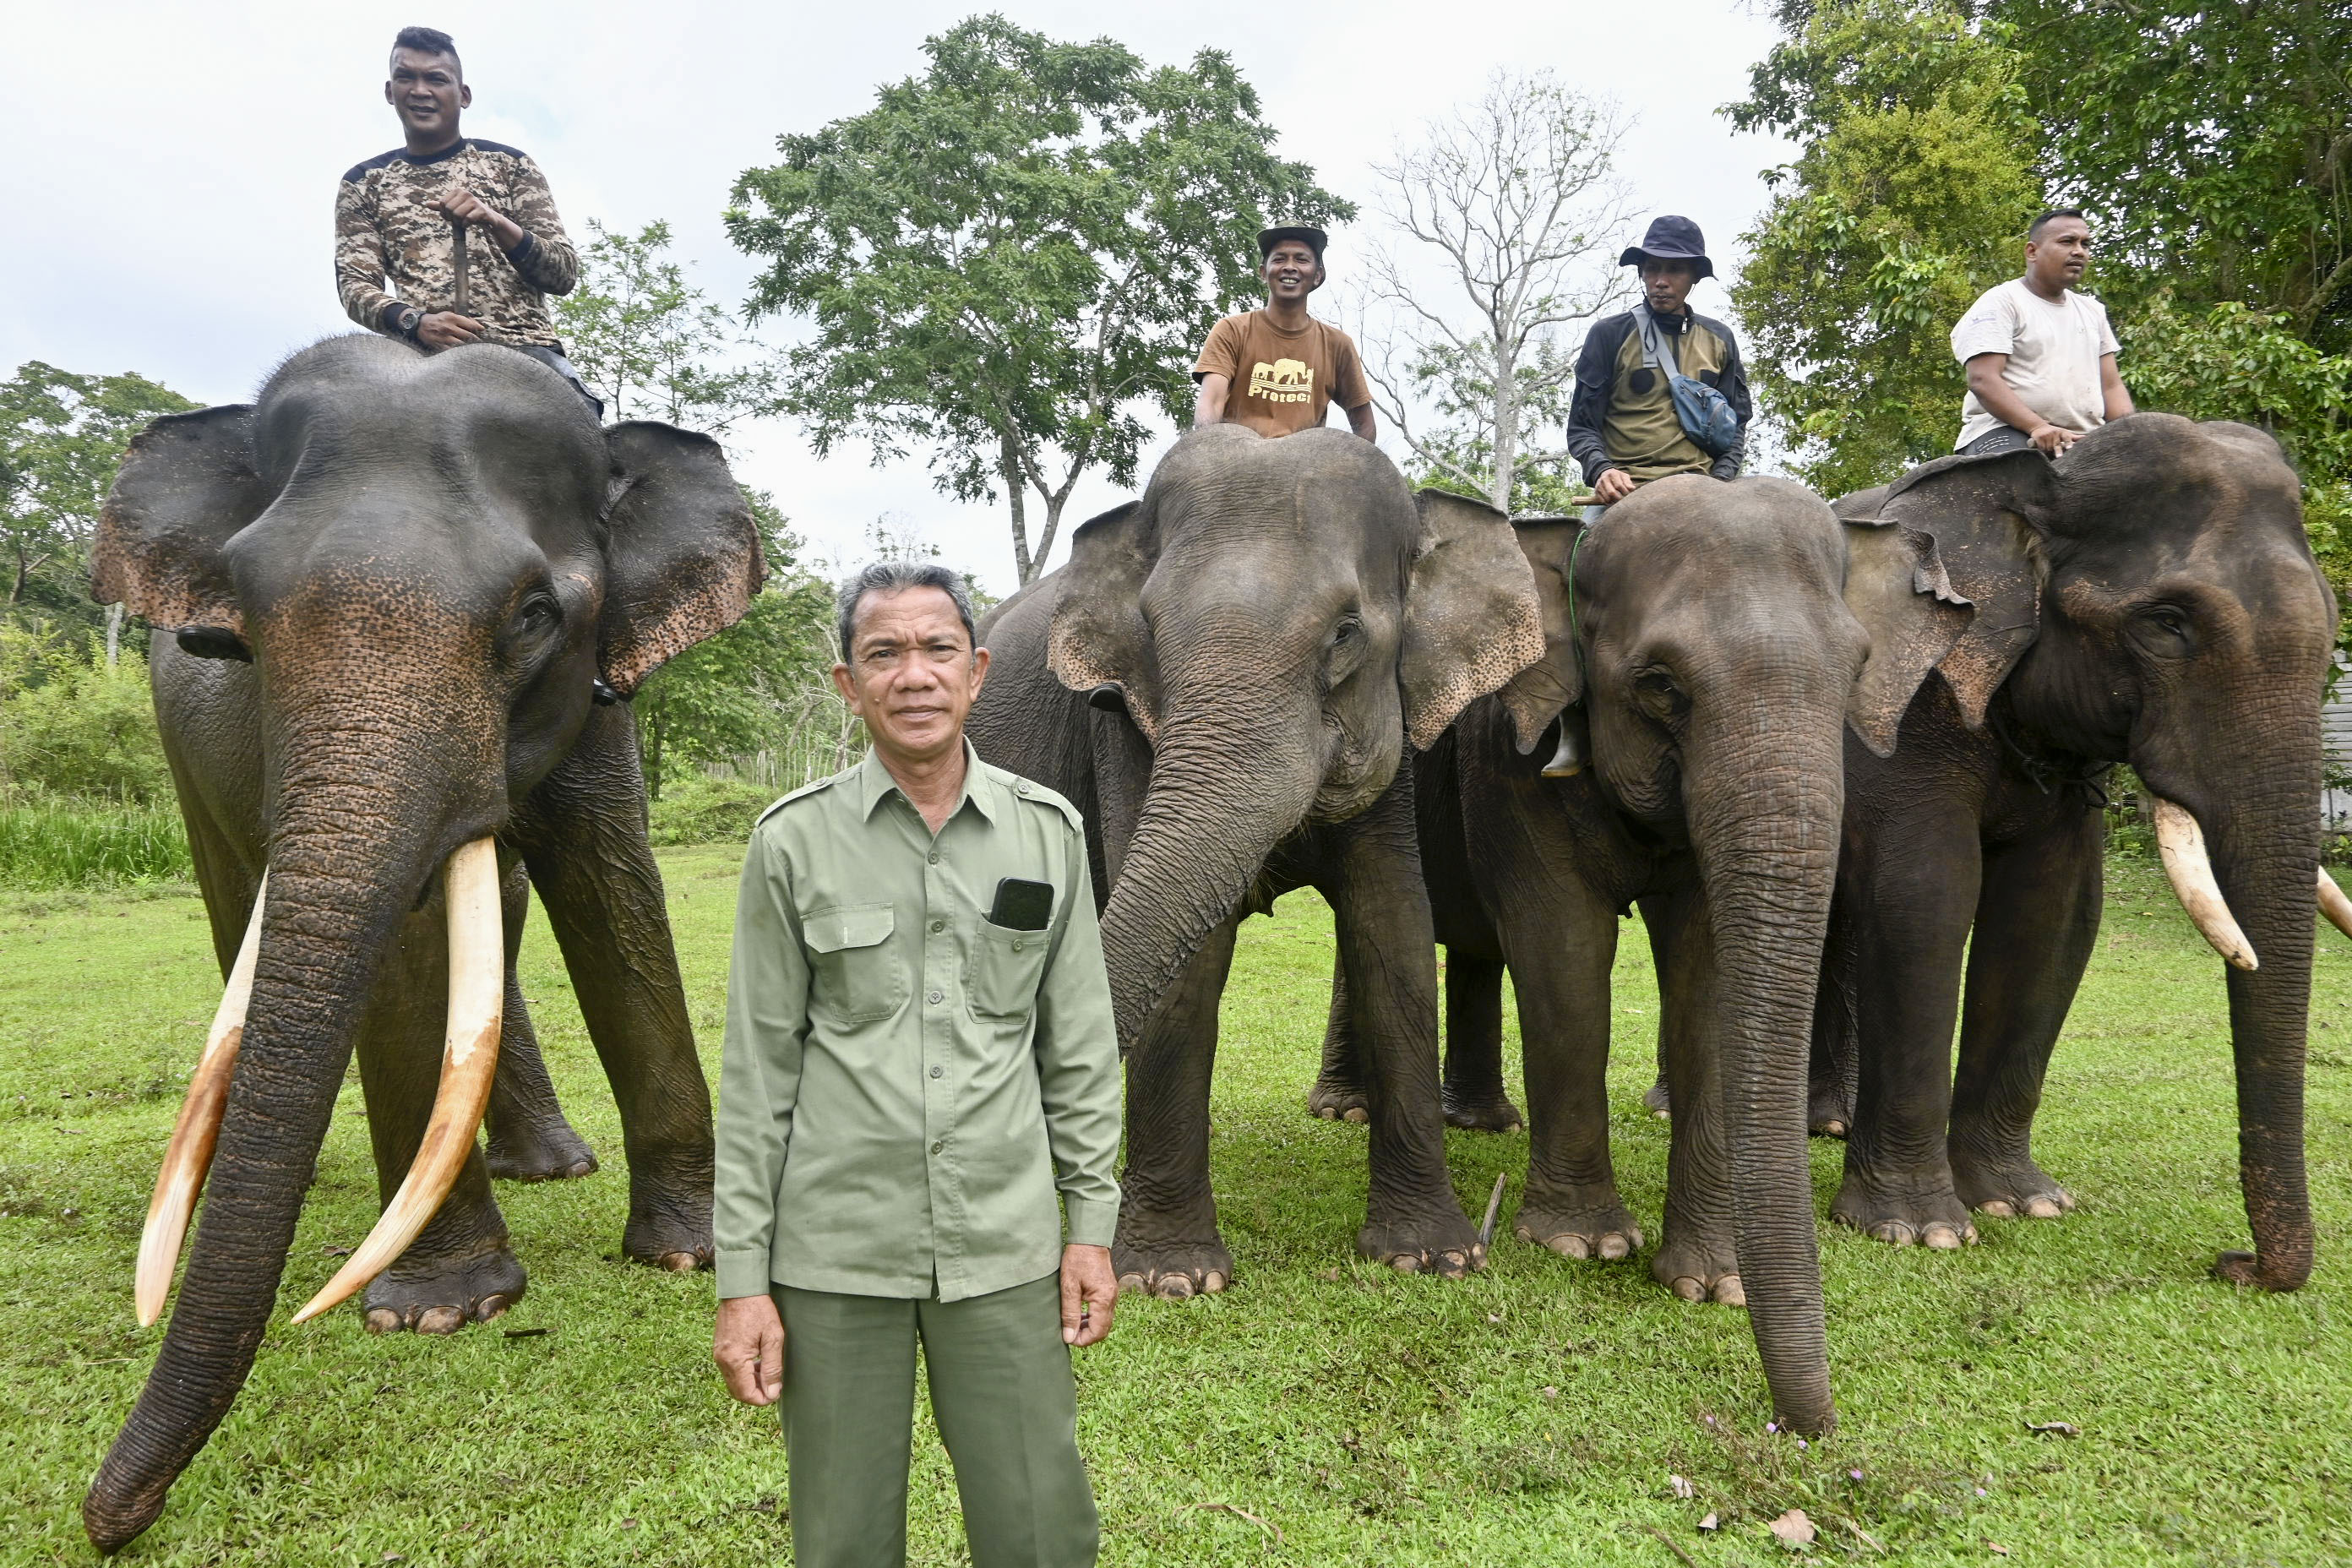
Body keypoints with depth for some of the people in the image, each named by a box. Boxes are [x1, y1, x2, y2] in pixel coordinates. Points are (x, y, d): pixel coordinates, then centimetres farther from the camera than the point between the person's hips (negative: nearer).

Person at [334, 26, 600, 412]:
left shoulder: (509, 165, 15)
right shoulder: (364, 182, 19)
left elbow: (565, 273, 8)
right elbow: (355, 284, 10)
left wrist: (499, 225, -10)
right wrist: (413, 321, -12)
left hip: (524, 348, -1)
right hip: (426, 356, 1)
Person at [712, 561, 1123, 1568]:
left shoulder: (1047, 832, 0)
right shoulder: (794, 841, -4)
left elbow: (1078, 1042, 6)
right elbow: (758, 1068, -1)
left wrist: (1091, 1222, 4)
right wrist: (742, 1277, -2)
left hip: (1005, 1246, 1)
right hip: (835, 1253, -1)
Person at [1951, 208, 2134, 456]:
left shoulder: (2093, 310, 26)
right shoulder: (2002, 302, 2)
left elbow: (2111, 385, 21)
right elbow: (1983, 380, -12)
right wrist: (2038, 427, -25)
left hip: (2084, 443, 7)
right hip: (2007, 431, -7)